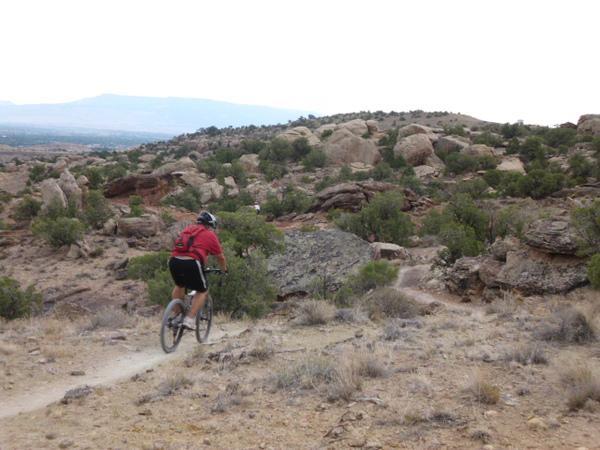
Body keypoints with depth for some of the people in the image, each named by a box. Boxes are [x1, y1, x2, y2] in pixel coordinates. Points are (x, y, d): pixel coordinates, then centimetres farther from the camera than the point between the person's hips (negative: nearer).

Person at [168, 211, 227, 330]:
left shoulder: (187, 229, 27)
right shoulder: (210, 235, 13)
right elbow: (221, 258, 20)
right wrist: (224, 270, 40)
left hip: (174, 261, 5)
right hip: (191, 263, -5)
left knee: (179, 286, 32)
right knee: (202, 291, 15)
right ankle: (190, 320, 4)